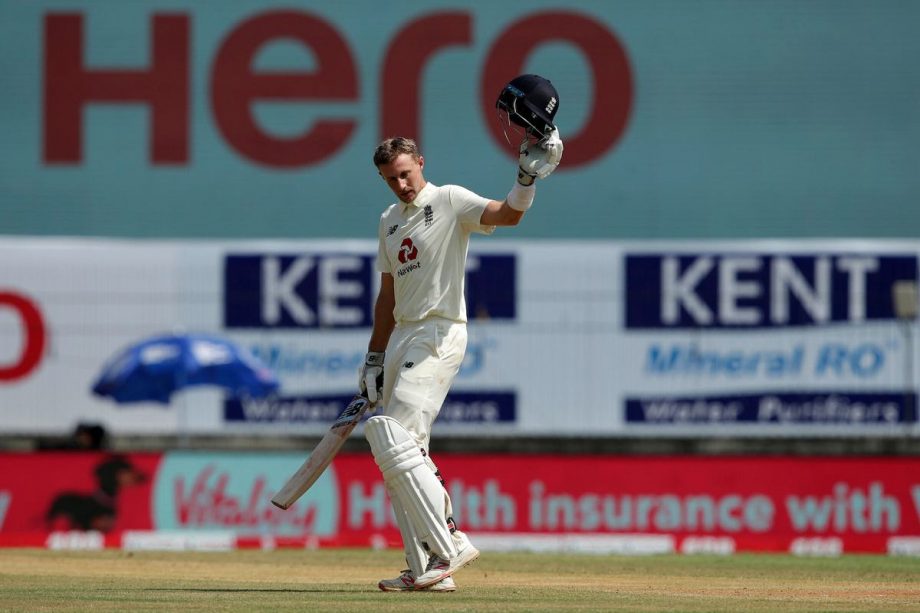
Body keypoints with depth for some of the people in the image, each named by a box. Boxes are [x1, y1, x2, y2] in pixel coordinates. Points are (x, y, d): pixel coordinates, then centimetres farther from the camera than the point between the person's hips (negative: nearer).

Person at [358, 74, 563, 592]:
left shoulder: (450, 201, -6)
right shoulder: (390, 220, 17)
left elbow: (507, 215, -23)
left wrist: (530, 174, -38)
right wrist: (374, 360, 22)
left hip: (440, 333, -9)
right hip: (402, 337, 9)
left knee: (395, 440, -20)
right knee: (399, 454, 5)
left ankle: (449, 545, -18)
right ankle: (425, 569, 6)